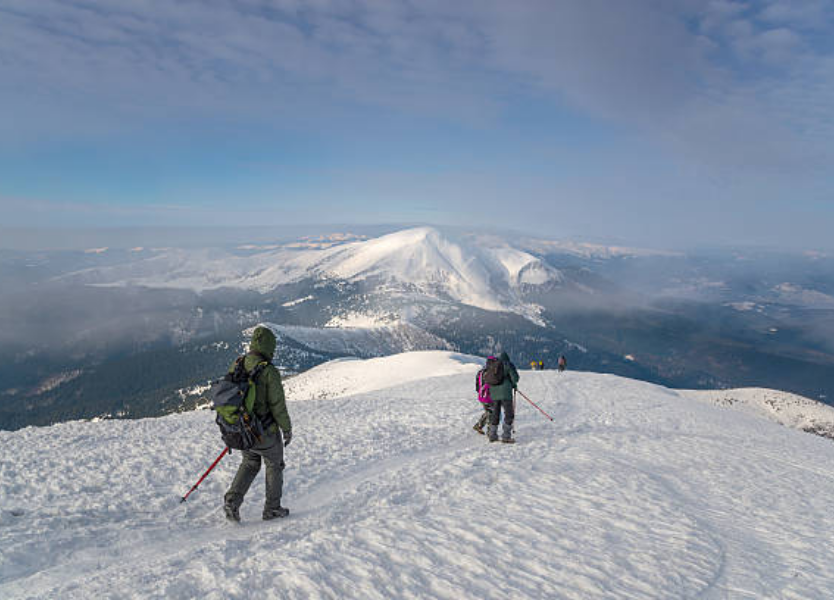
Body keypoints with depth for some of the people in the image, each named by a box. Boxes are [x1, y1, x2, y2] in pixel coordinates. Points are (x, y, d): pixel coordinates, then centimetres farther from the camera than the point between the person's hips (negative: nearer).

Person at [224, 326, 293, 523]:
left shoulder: (236, 366, -4)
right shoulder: (269, 372, -22)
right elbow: (278, 405, -18)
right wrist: (287, 429, -3)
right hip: (265, 432, -5)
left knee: (249, 463, 25)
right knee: (274, 465, 17)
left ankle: (232, 499, 10)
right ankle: (272, 508, 25)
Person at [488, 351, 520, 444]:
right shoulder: (508, 365, 0)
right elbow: (515, 378, -6)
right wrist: (513, 384, 15)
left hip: (494, 393, 5)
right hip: (505, 392, -5)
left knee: (495, 414, 16)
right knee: (509, 414, 0)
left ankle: (492, 435, 19)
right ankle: (506, 437, -6)